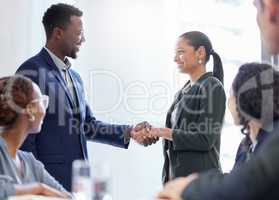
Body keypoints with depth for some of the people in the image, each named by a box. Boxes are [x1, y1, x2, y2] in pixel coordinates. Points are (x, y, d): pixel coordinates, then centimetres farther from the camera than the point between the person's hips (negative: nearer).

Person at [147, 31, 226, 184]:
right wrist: (154, 132, 0)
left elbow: (206, 140, -15)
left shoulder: (212, 87, -9)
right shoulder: (184, 90, 15)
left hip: (199, 177, -7)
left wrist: (168, 133, -13)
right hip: (176, 174, 8)